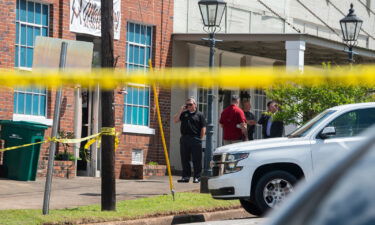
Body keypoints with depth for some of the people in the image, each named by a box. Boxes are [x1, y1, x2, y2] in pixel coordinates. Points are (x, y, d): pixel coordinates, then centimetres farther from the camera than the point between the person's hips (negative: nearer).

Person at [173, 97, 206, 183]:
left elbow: (203, 128, 2)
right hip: (184, 139, 4)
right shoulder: (184, 114, 16)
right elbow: (175, 120, 7)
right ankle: (186, 176, 12)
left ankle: (197, 177, 2)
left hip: (195, 139, -4)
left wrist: (200, 139, -4)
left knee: (196, 160, -3)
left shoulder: (199, 115, 5)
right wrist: (180, 111, 2)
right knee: (184, 159, 6)